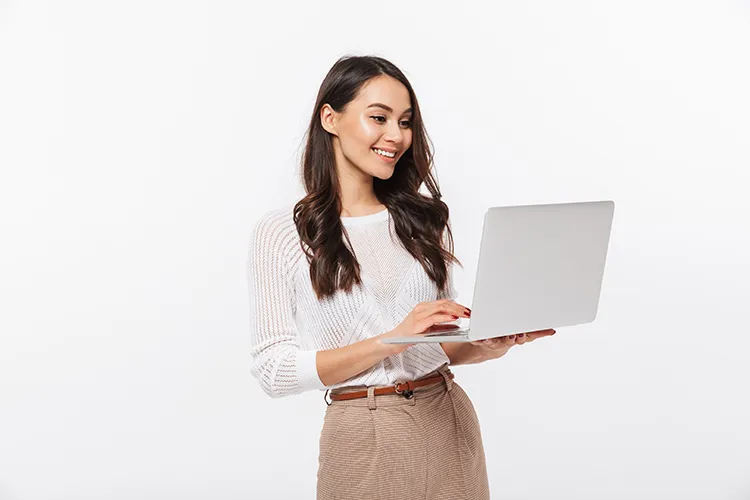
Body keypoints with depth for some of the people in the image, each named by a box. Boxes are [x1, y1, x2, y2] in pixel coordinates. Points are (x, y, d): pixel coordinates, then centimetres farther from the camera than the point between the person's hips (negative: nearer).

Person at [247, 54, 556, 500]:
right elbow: (273, 371, -12)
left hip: (450, 425, 4)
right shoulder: (281, 232, -6)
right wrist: (390, 340, -21)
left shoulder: (423, 217, 6)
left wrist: (488, 346, -10)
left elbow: (444, 342, 12)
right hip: (364, 440, -3)